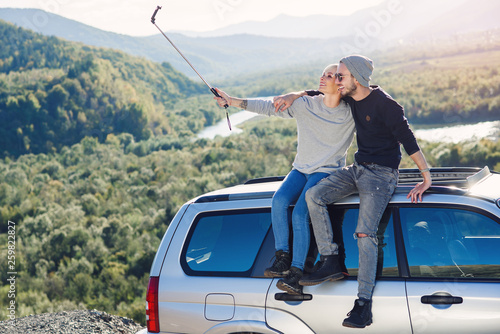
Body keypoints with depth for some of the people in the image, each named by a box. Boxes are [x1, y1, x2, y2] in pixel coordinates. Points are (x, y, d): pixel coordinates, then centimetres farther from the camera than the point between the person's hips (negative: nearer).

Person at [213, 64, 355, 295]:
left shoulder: (352, 113, -4)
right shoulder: (306, 105, 0)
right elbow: (269, 107, -3)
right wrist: (232, 101, -8)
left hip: (327, 172, -3)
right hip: (301, 169, 3)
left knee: (300, 214, -26)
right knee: (279, 200, -26)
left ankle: (296, 271, -23)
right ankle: (283, 256, -14)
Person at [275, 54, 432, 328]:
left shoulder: (384, 104, -17)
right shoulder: (351, 97, 6)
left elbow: (408, 140, -16)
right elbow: (322, 93, 25)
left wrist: (426, 178, -17)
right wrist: (294, 95, 10)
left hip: (381, 174, -8)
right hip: (357, 168, 8)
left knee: (364, 233, -20)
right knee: (314, 195, -13)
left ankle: (364, 304, -17)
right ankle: (330, 262, -8)